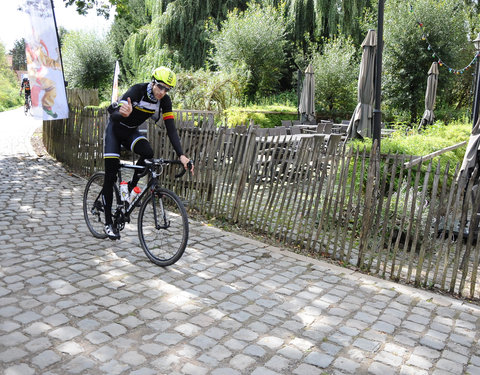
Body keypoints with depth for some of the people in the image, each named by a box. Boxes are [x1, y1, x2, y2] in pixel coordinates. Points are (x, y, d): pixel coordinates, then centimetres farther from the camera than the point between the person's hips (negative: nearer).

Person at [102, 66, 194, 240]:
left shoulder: (165, 101, -15)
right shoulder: (137, 90, -29)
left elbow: (171, 128, -20)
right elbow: (115, 114, -38)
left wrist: (181, 155, -31)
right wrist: (123, 113, -64)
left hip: (131, 131, 4)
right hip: (115, 129, -4)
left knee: (148, 152, -30)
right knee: (111, 174, -9)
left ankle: (131, 187, -4)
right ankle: (108, 222, 2)